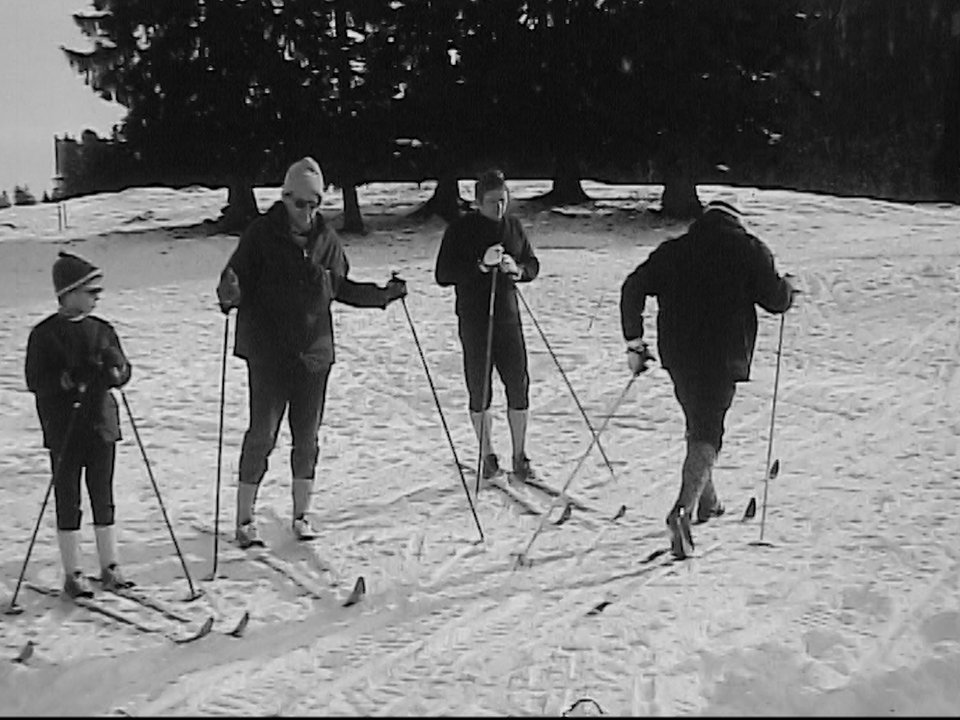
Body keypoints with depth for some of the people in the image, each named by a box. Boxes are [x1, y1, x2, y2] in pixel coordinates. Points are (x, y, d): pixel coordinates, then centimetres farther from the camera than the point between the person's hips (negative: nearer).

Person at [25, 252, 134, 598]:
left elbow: (124, 373, 7)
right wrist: (68, 379, -24)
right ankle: (72, 573, 13)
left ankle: (110, 566, 21)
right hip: (63, 428, -4)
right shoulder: (45, 334, -7)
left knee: (103, 495, 10)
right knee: (67, 499, 4)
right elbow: (35, 380, -10)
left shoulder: (102, 330, 6)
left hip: (101, 422, 4)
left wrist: (115, 367, -15)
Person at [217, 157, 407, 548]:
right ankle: (245, 519, 9)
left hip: (314, 353, 4)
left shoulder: (326, 239, 7)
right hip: (268, 352, -4)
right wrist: (229, 295, -30)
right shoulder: (261, 234, -6)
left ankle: (301, 514, 22)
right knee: (262, 434, -3)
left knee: (307, 436, 9)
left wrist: (383, 294, 10)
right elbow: (235, 280, -7)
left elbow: (341, 288, 18)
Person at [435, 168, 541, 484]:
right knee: (479, 392, 4)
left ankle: (520, 456, 12)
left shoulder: (513, 226, 7)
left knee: (519, 387, 1)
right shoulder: (460, 229, -6)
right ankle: (487, 456, 20)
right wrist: (480, 265, -22)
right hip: (473, 321, -3)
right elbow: (443, 276, -11)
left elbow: (533, 265, 15)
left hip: (508, 317, 3)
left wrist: (516, 269, -8)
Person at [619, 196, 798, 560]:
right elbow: (775, 299, -1)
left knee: (699, 425, 23)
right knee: (706, 434, -7)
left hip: (677, 355, 4)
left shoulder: (673, 250, 12)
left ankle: (706, 501, 33)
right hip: (723, 357, -4)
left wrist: (634, 341, 12)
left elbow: (633, 288, 7)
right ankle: (683, 509, -26)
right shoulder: (749, 249, 2)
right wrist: (788, 287, 23)